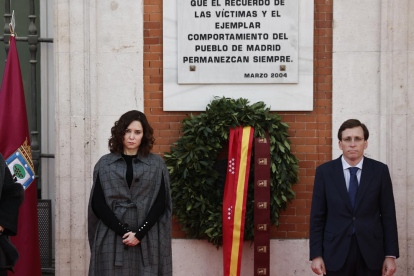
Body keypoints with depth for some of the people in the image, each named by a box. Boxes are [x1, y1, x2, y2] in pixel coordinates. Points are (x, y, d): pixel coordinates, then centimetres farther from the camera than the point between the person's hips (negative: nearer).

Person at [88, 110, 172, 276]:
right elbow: (98, 204, 2)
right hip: (111, 238, 0)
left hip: (147, 240, 0)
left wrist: (139, 233, -10)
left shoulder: (156, 164, 7)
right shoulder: (104, 164, 7)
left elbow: (161, 202, 1)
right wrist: (123, 232, -10)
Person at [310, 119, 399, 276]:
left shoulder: (380, 171, 0)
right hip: (336, 253, 0)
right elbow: (317, 216, 0)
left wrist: (391, 256, -2)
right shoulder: (324, 171, -1)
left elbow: (388, 215, 1)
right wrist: (316, 255, -4)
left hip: (371, 253, 1)